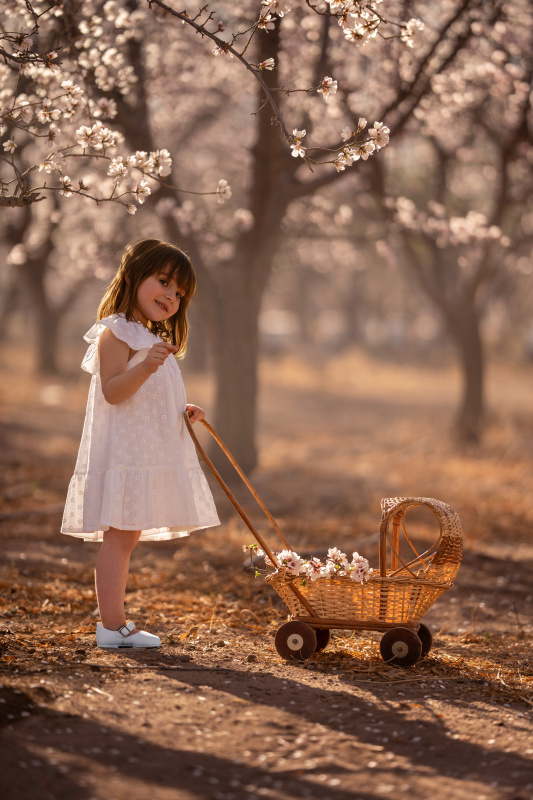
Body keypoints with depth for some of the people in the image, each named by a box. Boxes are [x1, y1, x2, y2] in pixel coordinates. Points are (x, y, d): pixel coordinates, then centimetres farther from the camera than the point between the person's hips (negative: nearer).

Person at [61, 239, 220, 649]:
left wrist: (183, 412, 15)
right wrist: (145, 367, -34)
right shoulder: (115, 333, -8)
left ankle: (115, 623, 14)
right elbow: (112, 391, -19)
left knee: (125, 538, 11)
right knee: (119, 536, -11)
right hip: (124, 452, -10)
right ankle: (113, 625, -10)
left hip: (150, 453, 10)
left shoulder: (153, 341, 24)